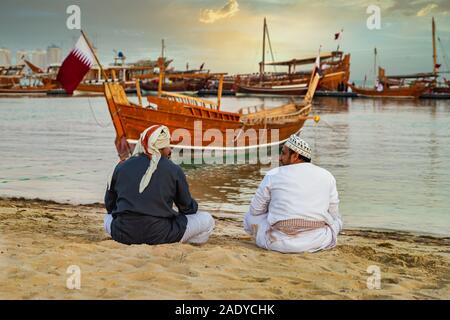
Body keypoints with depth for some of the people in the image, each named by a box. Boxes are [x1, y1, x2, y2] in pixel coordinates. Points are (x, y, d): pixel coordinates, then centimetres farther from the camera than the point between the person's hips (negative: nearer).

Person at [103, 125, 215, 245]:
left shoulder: (121, 167, 9)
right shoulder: (173, 170, 0)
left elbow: (109, 205, 18)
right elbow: (187, 207, 10)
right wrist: (194, 207, 34)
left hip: (123, 235, 3)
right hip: (159, 236, -3)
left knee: (108, 217, 37)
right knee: (206, 220, 11)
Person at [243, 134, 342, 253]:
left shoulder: (273, 175, -1)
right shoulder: (327, 176, 6)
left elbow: (256, 210, 10)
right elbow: (333, 213, 14)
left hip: (280, 242, -2)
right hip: (319, 242, 2)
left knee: (250, 217, 23)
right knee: (336, 219, 34)